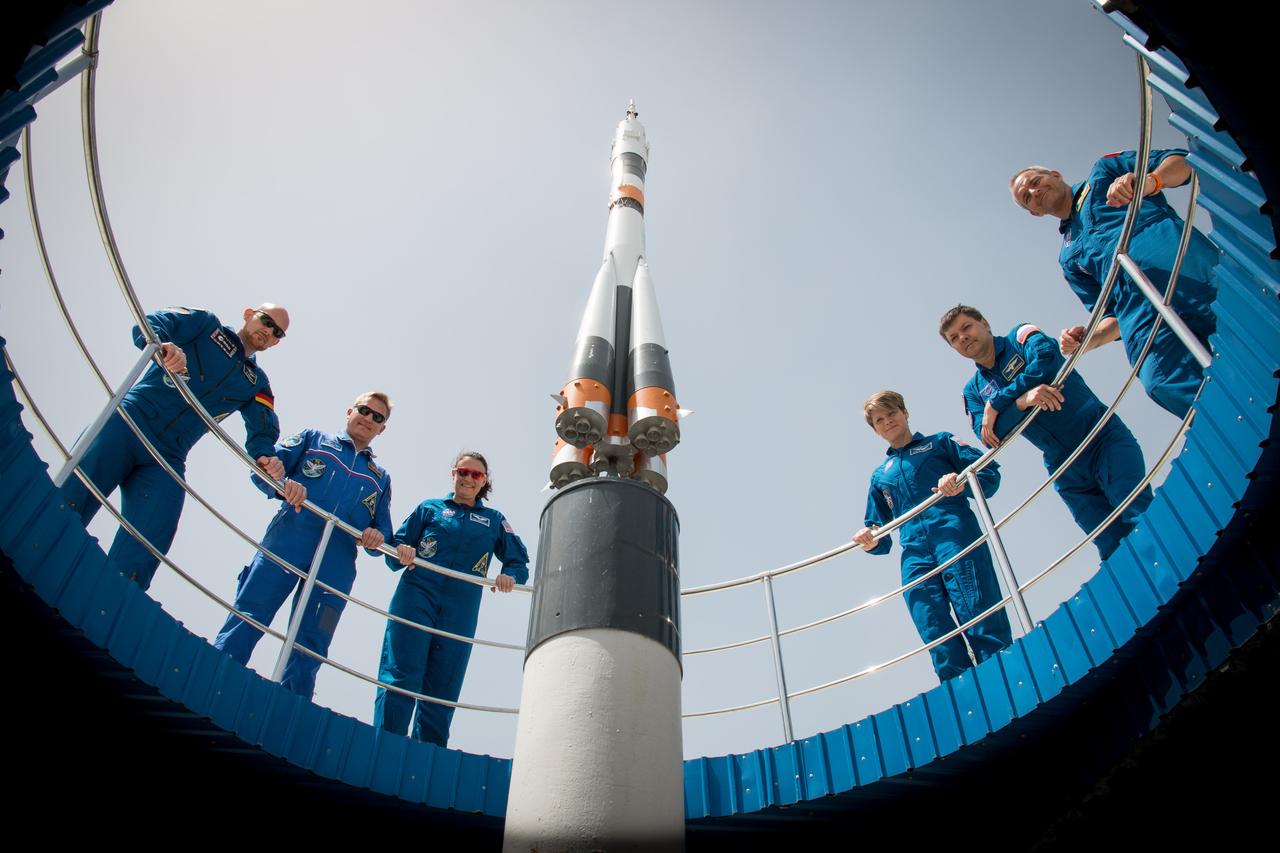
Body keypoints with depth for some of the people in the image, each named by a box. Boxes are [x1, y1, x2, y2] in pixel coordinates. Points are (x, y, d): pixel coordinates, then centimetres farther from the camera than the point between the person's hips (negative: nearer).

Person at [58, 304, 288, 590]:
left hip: (167, 459, 3)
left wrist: (265, 456, -20)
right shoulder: (206, 324, 14)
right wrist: (162, 344, -29)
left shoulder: (257, 383, 20)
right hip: (129, 421, -2)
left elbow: (263, 427, 5)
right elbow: (149, 324, -3)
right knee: (67, 505, -16)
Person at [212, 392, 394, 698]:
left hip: (336, 566, 2)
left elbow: (383, 530, 21)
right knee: (246, 619, -13)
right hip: (287, 543, -2)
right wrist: (283, 484, -18)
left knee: (307, 650, -2)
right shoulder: (313, 439, 19)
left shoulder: (381, 477, 26)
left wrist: (377, 537, -5)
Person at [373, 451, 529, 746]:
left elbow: (520, 563, 12)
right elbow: (395, 548, 11)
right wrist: (401, 553, -13)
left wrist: (510, 576, -11)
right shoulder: (430, 508, 16)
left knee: (441, 693, 3)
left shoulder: (494, 520, 18)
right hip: (416, 598, -1)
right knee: (399, 678, -14)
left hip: (460, 614, 2)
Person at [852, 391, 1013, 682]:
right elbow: (881, 531, 28)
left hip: (956, 536, -3)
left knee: (984, 627, -15)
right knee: (941, 647, -7)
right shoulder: (880, 475, 29)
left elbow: (990, 472, 8)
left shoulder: (939, 442, 20)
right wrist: (872, 542, 4)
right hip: (914, 556, 4)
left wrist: (962, 482, -14)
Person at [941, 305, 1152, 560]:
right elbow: (990, 436, -7)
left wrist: (997, 403, -15)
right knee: (1114, 547, -1)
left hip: (1104, 439, -3)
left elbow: (1047, 357, -20)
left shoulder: (1020, 336, 3)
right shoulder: (974, 390, 10)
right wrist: (1022, 401, -25)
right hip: (1068, 473, 3)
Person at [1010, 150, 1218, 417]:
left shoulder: (1104, 173, 27)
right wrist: (1091, 338, 0)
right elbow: (1112, 314, 23)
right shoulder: (1070, 258, 32)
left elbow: (1180, 160, 14)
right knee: (1162, 382, -26)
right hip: (1143, 310, 3)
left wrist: (1150, 181, -9)